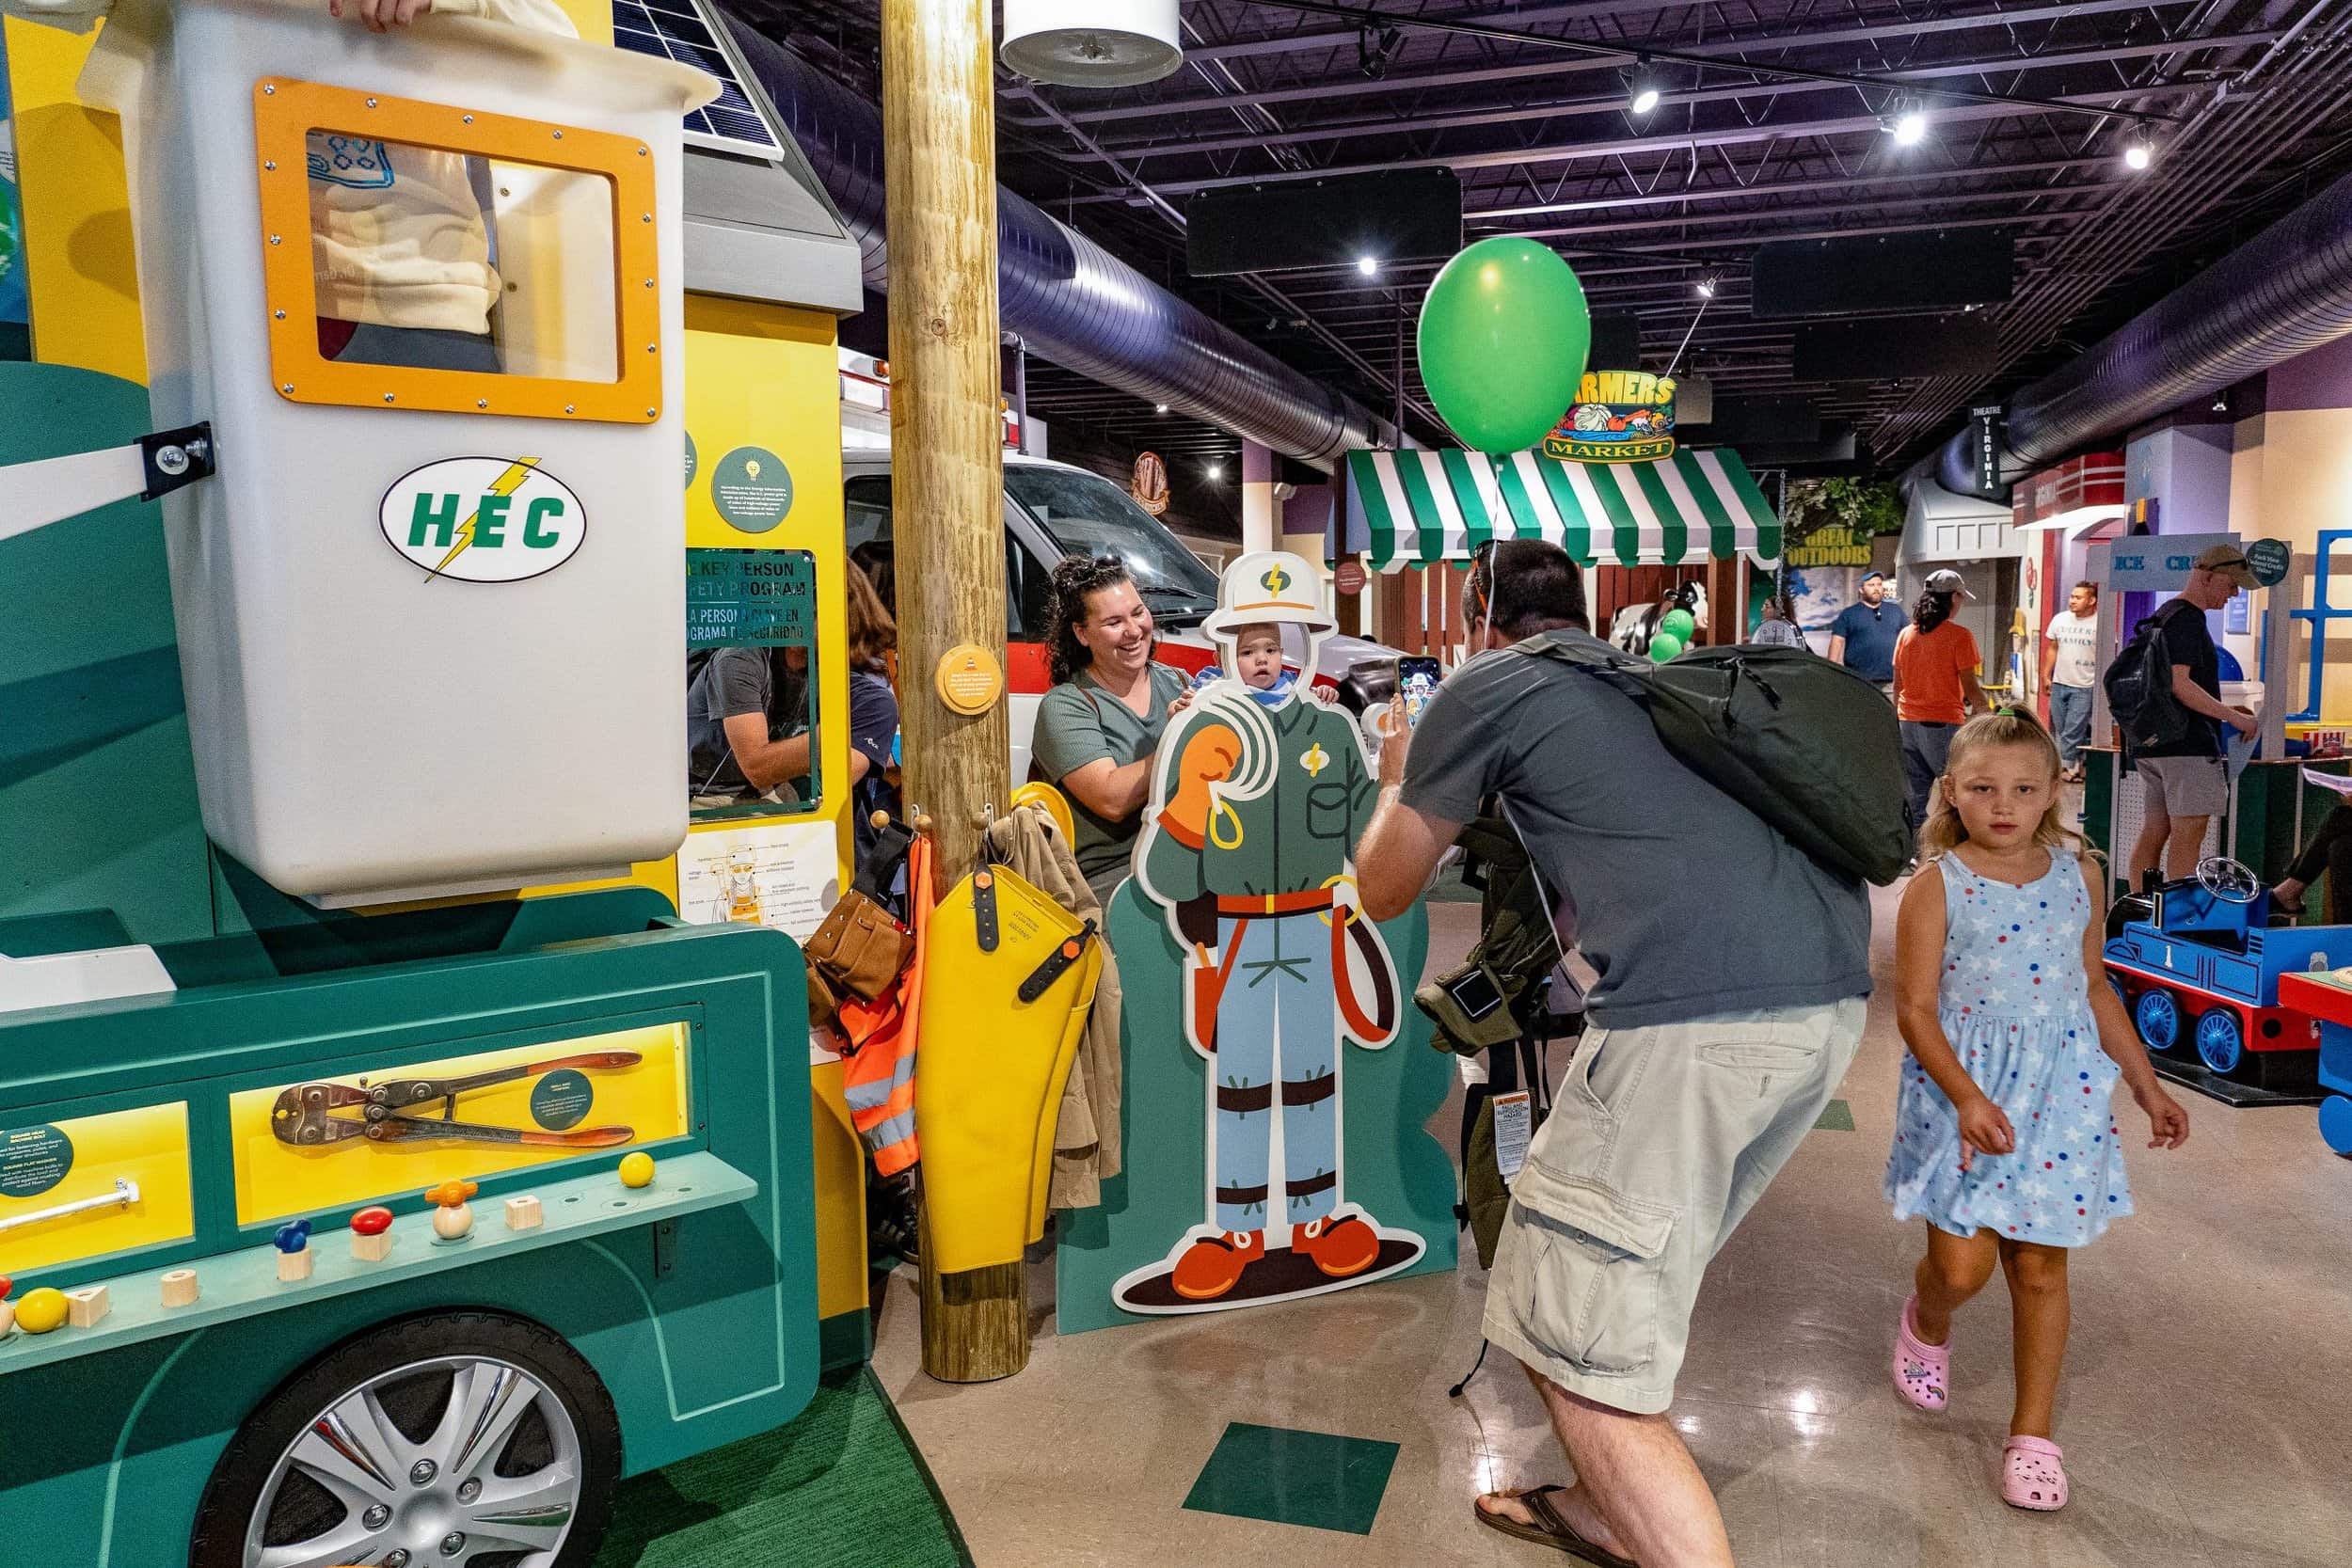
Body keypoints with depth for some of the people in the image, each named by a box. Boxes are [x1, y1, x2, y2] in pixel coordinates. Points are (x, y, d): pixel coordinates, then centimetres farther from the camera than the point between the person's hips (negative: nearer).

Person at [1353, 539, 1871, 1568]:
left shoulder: (1488, 685, 8)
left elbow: (1383, 890, 18)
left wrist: (1397, 786, 37)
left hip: (1698, 1015, -8)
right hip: (1831, 993, 9)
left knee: (1577, 1344, 1)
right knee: (1634, 1272, 26)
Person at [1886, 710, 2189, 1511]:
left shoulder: (2078, 875, 4)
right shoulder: (1937, 886, -10)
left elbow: (2095, 988, 15)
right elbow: (1915, 1009, -12)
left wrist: (2146, 1085, 17)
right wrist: (1966, 1097, -23)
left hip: (2062, 1086, 3)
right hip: (1960, 1089, -3)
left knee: (2040, 1267, 7)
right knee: (1962, 1266, -3)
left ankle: (2033, 1432, 23)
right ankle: (1926, 1323, 35)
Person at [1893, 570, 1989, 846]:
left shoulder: (1906, 634, 7)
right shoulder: (1959, 635, -9)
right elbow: (1969, 686, -9)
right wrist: (1983, 707, 8)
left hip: (1907, 722, 6)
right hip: (1943, 723, -6)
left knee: (1916, 791, 10)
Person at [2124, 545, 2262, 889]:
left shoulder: (2165, 615, 21)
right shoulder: (2187, 618, -11)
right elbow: (2178, 683, -21)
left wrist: (2223, 709, 21)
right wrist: (2231, 716, -14)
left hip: (2152, 744, 10)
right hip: (2186, 744, -10)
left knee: (2153, 833, 9)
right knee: (2189, 832, -9)